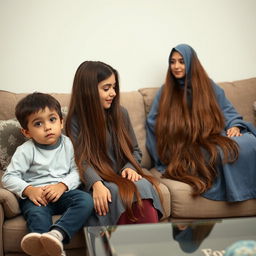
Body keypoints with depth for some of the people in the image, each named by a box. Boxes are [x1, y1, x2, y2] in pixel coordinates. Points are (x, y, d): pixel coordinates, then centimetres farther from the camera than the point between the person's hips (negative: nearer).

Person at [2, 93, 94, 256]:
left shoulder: (68, 144, 6)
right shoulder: (26, 150, -1)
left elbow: (76, 171, 3)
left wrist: (62, 185, -15)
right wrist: (28, 190, -21)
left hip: (63, 192, 2)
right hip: (36, 196, -2)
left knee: (86, 200, -26)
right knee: (36, 213, -34)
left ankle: (58, 233, -45)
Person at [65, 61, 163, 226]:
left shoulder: (121, 113, 11)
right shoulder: (76, 120, -1)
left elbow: (135, 150, 16)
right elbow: (82, 161, -11)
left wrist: (129, 168, -7)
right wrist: (96, 184, -30)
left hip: (122, 177, 3)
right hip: (96, 181, -3)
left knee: (143, 187, -31)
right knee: (118, 192, -35)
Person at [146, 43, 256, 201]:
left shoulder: (209, 87, 15)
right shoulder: (165, 92, 11)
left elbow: (228, 111, 16)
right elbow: (154, 123, 9)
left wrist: (235, 126, -7)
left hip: (214, 139, 3)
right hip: (188, 148, -3)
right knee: (224, 152, -35)